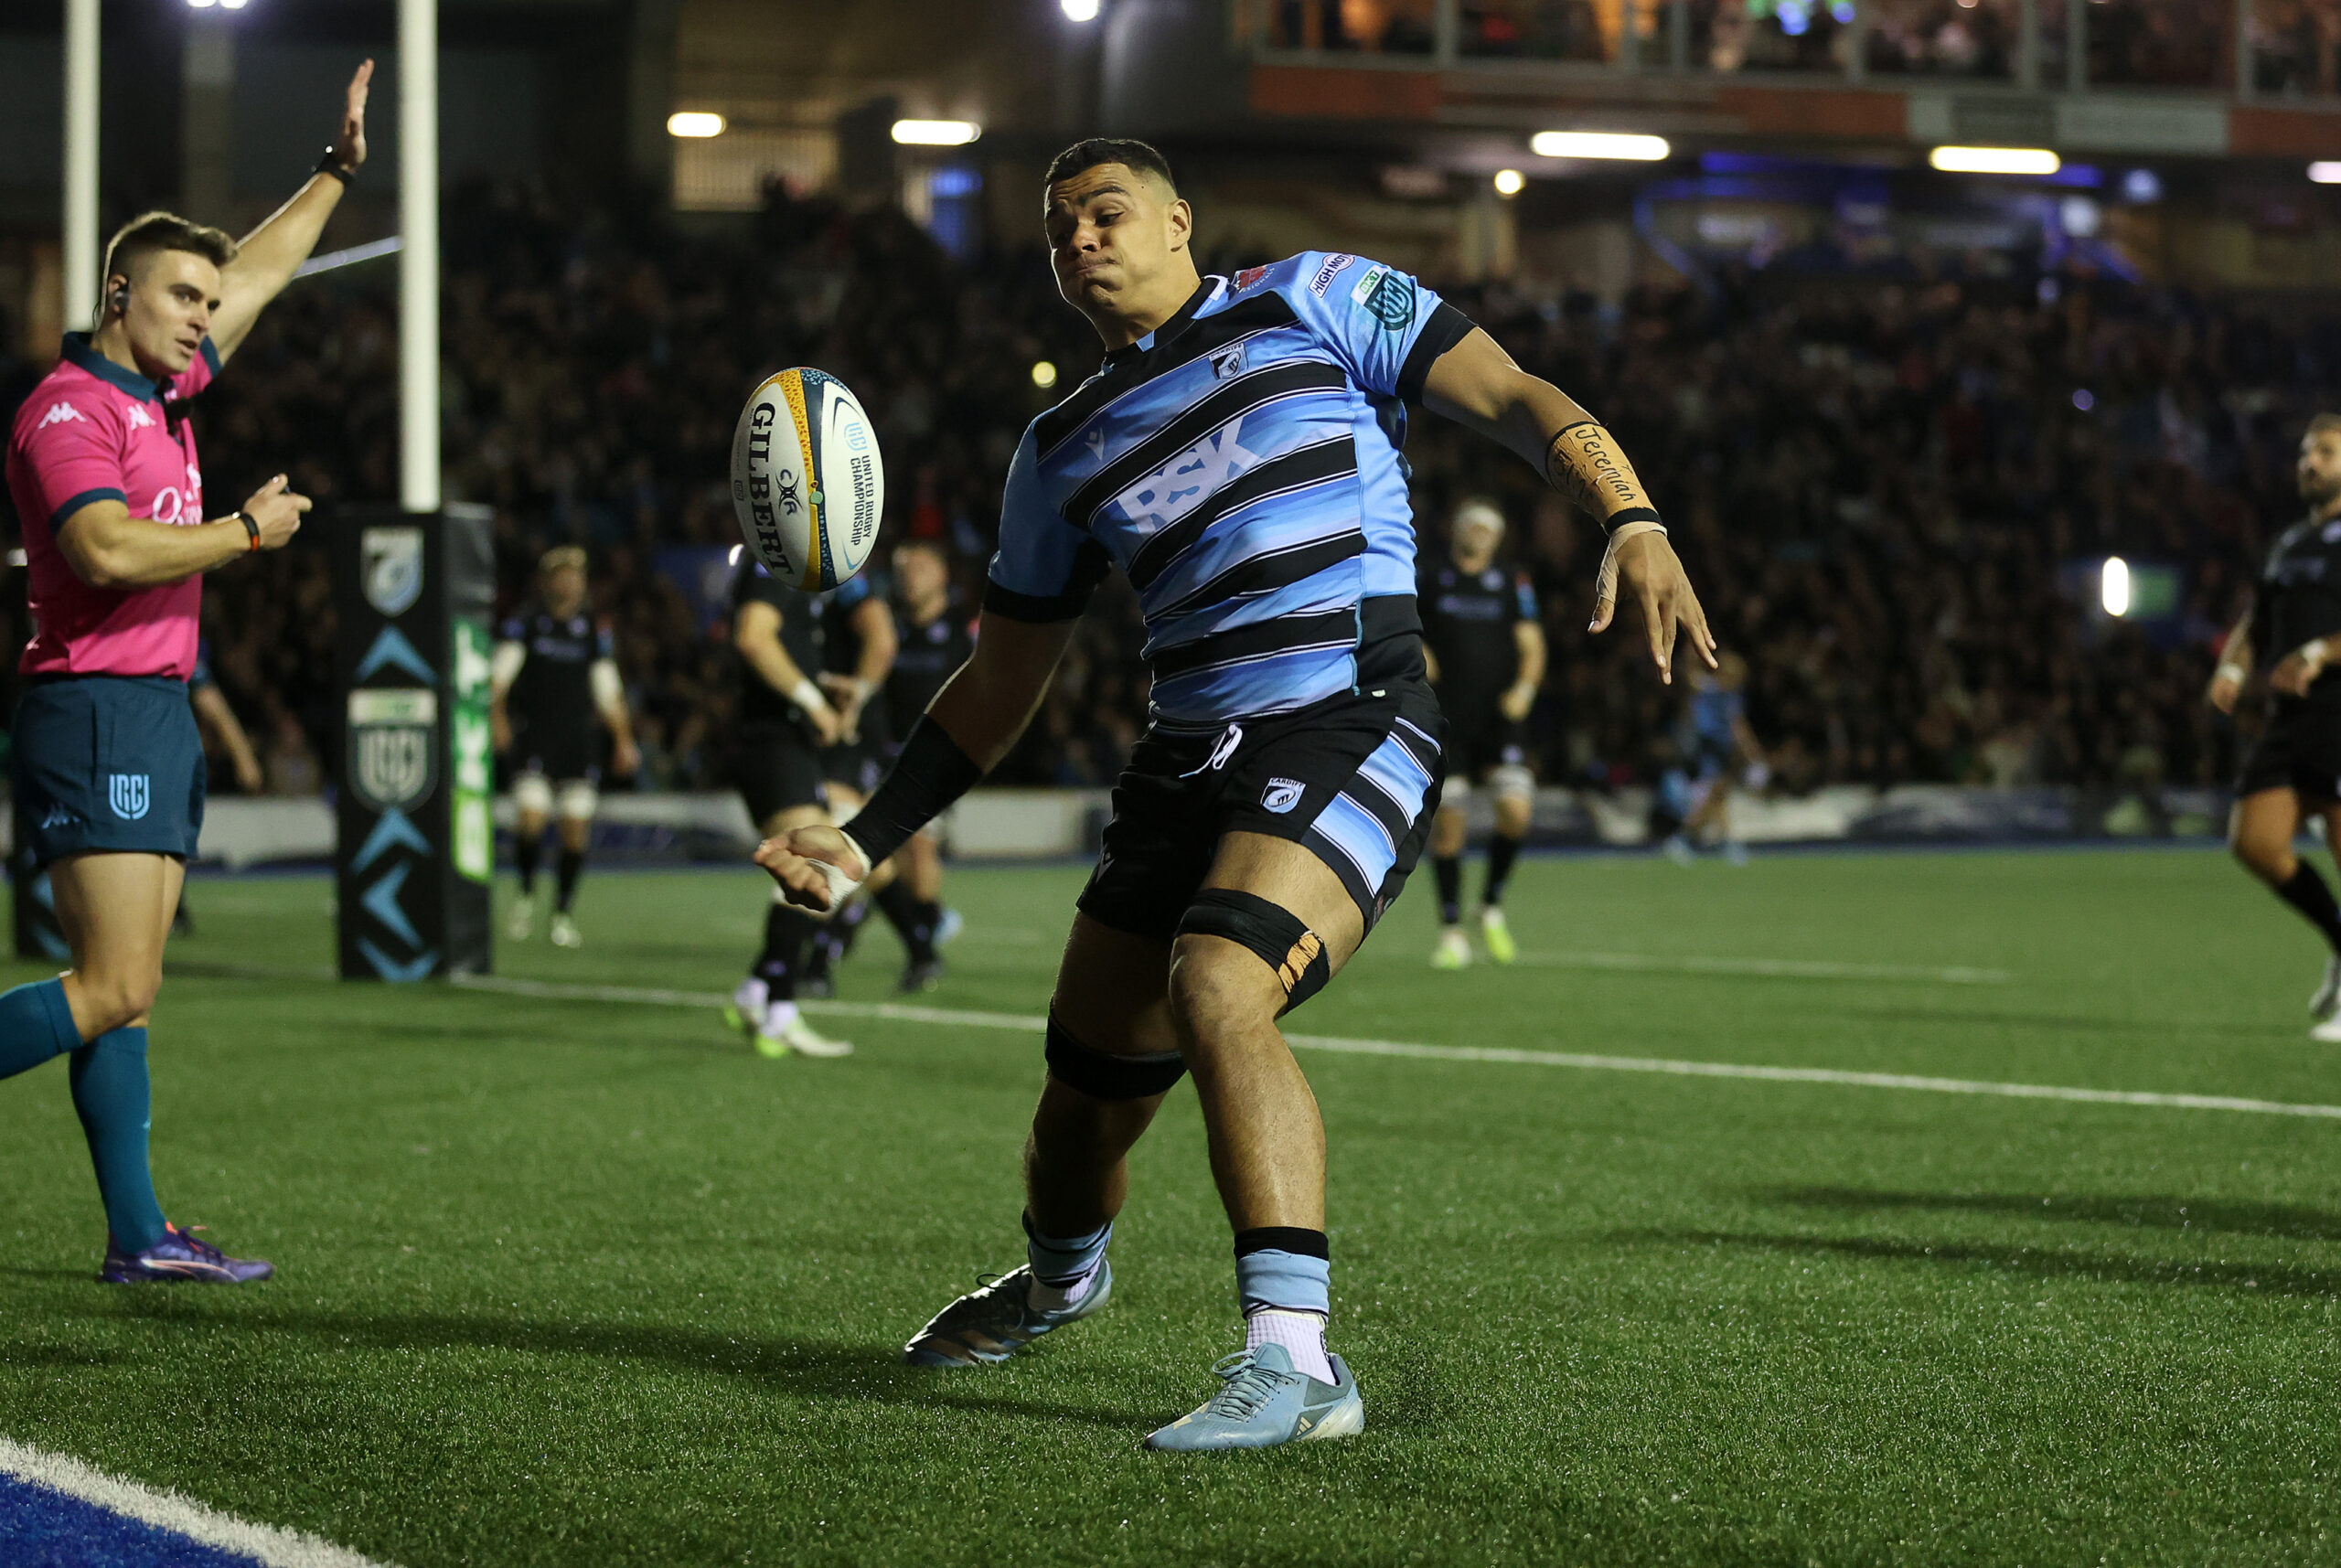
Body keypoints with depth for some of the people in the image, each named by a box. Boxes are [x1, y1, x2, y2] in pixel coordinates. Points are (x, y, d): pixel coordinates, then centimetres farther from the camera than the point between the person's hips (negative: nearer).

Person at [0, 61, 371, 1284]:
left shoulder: (160, 390, 15)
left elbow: (255, 273, 30)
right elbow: (108, 549, -26)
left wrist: (336, 170, 34)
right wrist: (249, 530, -14)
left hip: (158, 715, 9)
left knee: (129, 990, 7)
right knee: (110, 990, -15)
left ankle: (137, 1234, 7)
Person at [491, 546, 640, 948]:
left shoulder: (594, 628, 10)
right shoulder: (525, 619, 0)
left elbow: (607, 688, 14)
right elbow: (501, 671, -8)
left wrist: (623, 739, 8)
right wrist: (497, 715, -23)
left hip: (579, 736, 3)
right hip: (533, 731, -3)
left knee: (577, 828, -2)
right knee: (530, 817, -17)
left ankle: (563, 914, 11)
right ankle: (526, 894, 9)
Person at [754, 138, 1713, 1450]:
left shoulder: (1314, 303, 6)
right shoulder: (1065, 450, 19)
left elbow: (1517, 401, 0)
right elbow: (1001, 686, 23)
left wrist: (1632, 521, -19)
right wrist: (862, 842, 15)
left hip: (1353, 737, -6)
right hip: (1188, 762, 6)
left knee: (1215, 994, -30)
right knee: (1086, 1099, 11)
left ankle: (1294, 1357, -29)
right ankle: (1061, 1275, 46)